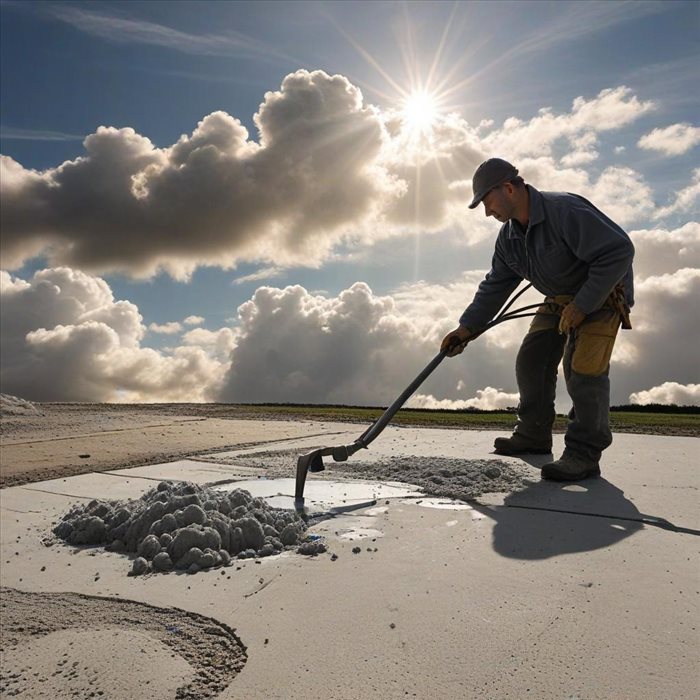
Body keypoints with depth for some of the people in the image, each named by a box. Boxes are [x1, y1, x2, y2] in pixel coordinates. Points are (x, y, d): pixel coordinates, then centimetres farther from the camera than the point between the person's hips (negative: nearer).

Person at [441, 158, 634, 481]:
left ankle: (585, 454, -13)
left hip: (603, 295, -8)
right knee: (531, 361, 2)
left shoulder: (565, 210, -29)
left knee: (582, 366, -22)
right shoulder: (509, 236, -2)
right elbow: (495, 286, 3)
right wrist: (467, 327, -6)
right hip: (558, 300, 8)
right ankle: (533, 435, 17)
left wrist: (581, 306, -30)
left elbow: (619, 251, -31)